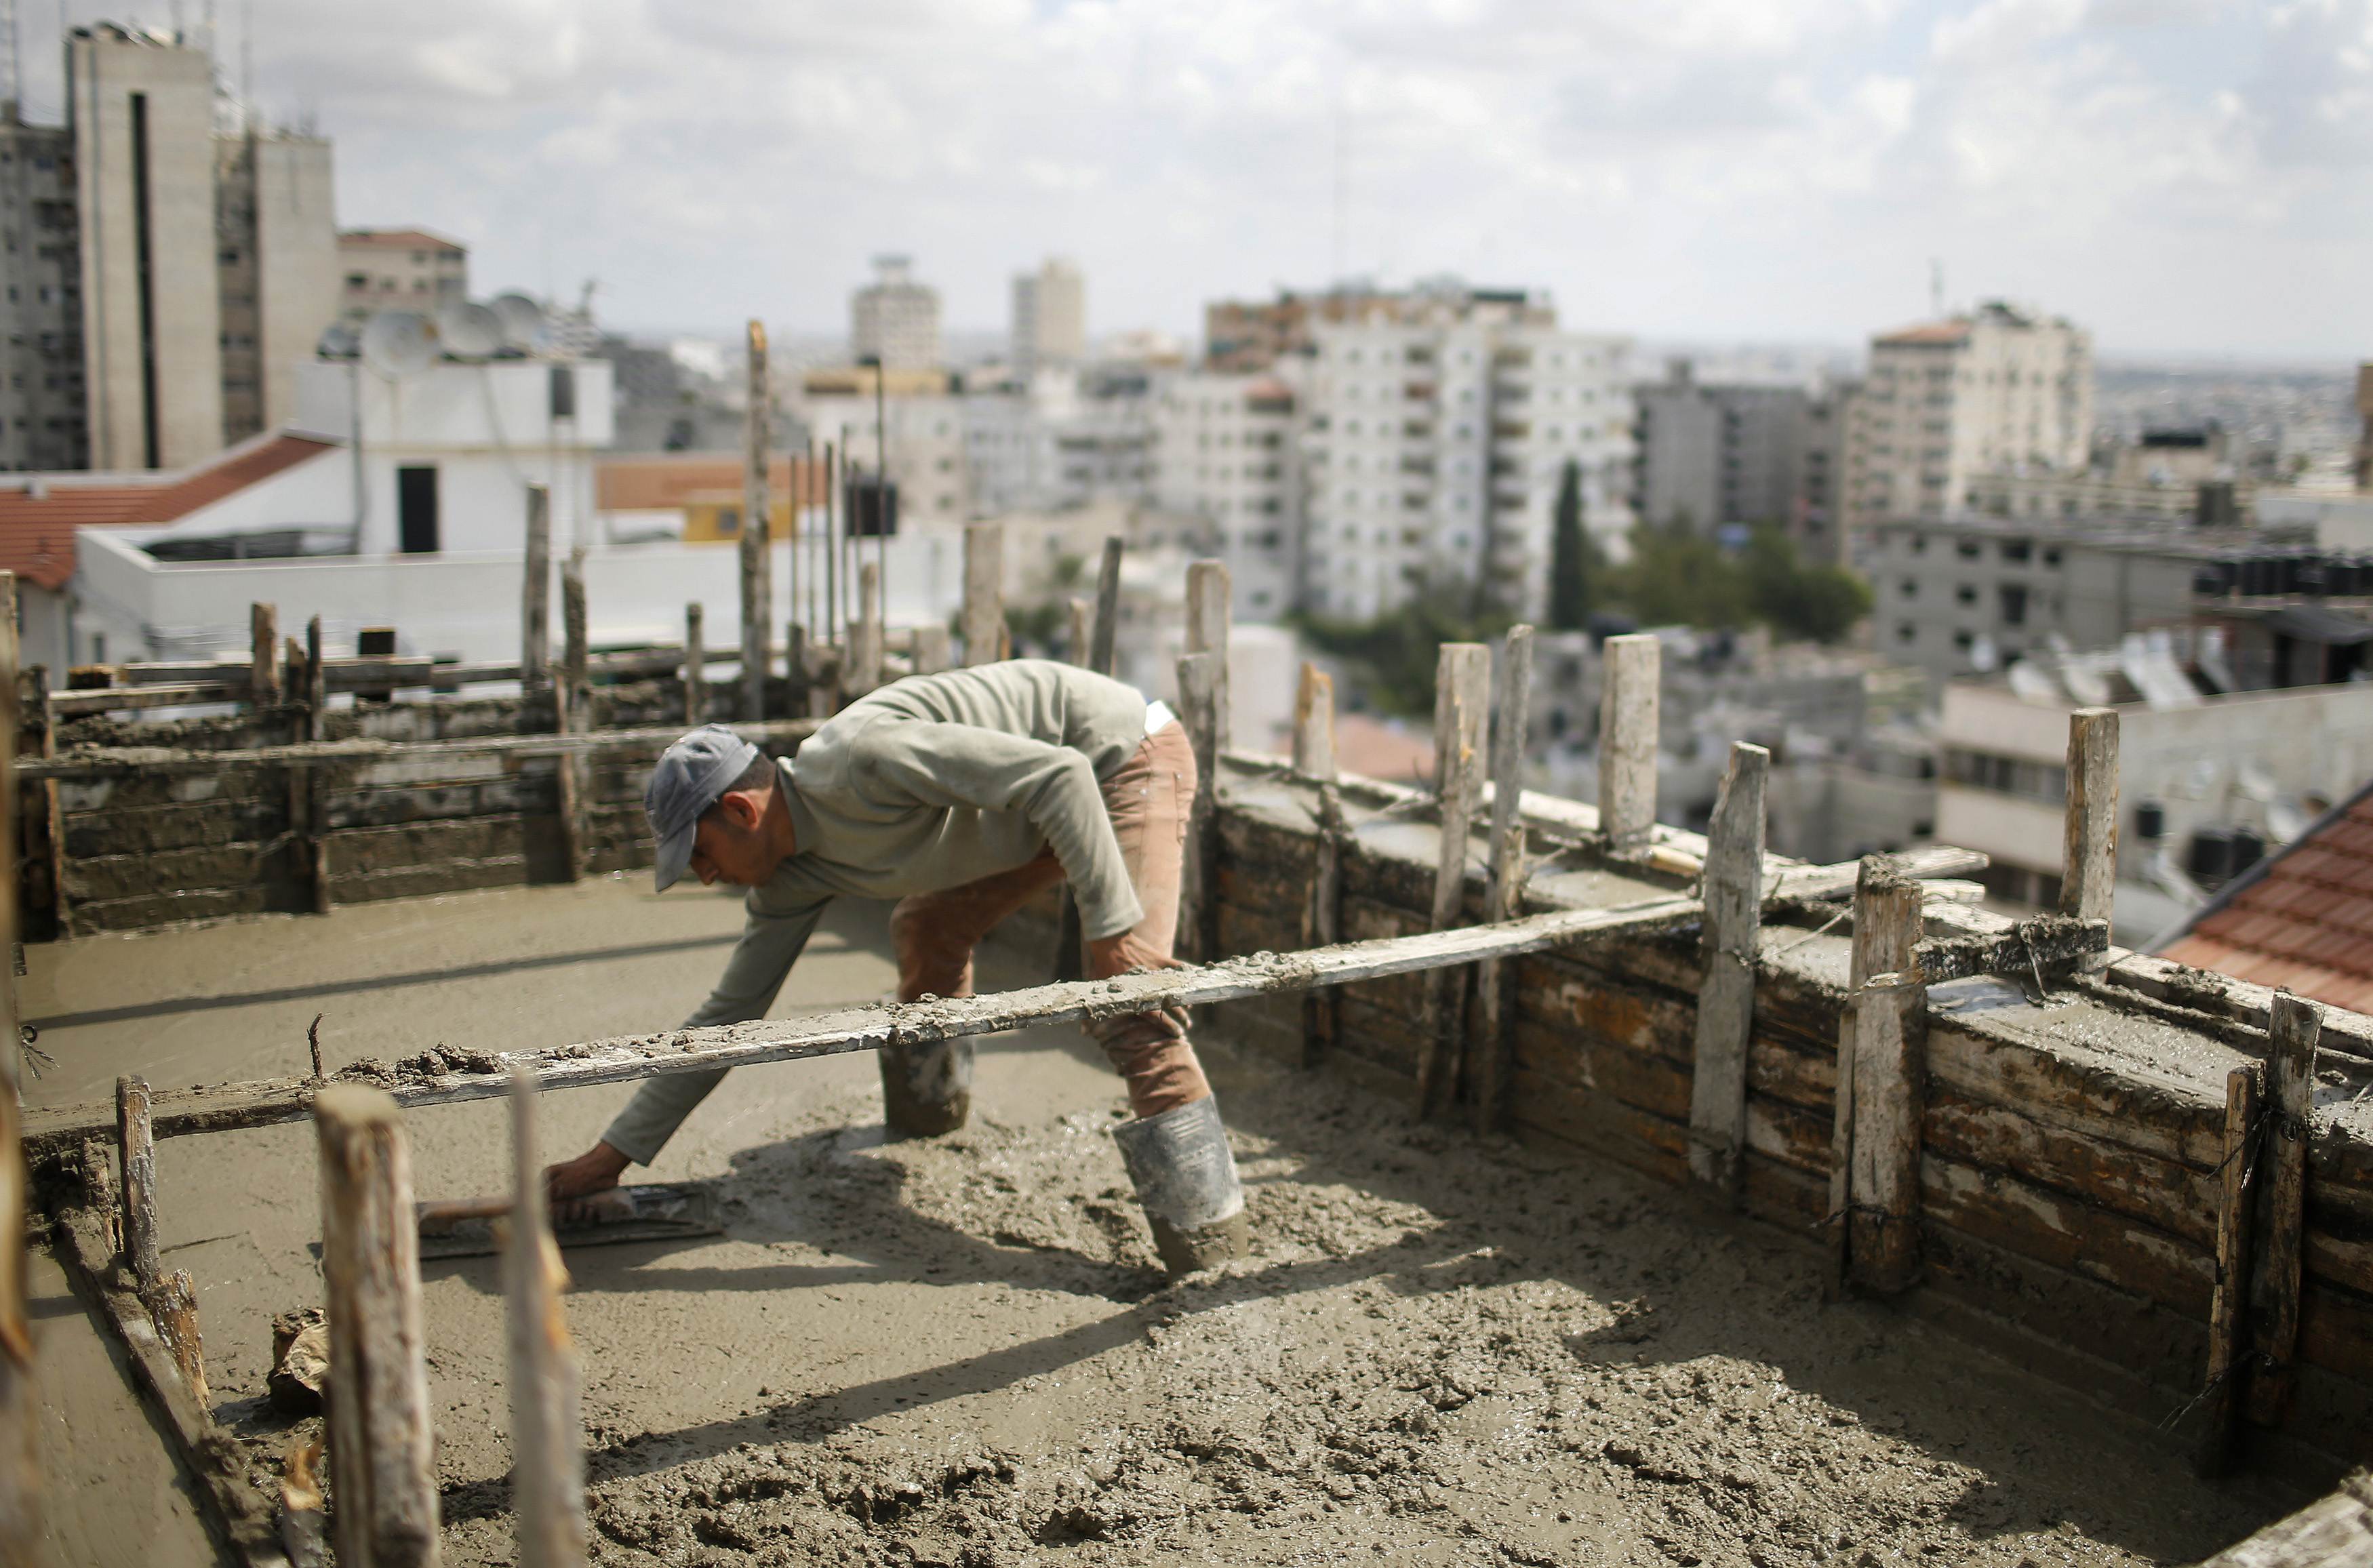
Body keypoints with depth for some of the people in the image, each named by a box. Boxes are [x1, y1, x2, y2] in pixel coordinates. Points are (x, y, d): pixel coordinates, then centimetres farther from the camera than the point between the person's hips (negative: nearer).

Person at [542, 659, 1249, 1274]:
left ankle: (1209, 1245, -20)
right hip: (1047, 796, 9)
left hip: (1128, 753, -9)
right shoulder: (794, 875, -1)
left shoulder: (862, 755, -30)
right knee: (926, 929, 21)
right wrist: (615, 1152, 7)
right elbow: (731, 1012, 6)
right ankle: (927, 1103, 45)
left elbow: (1057, 775, -31)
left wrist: (1112, 925, -34)